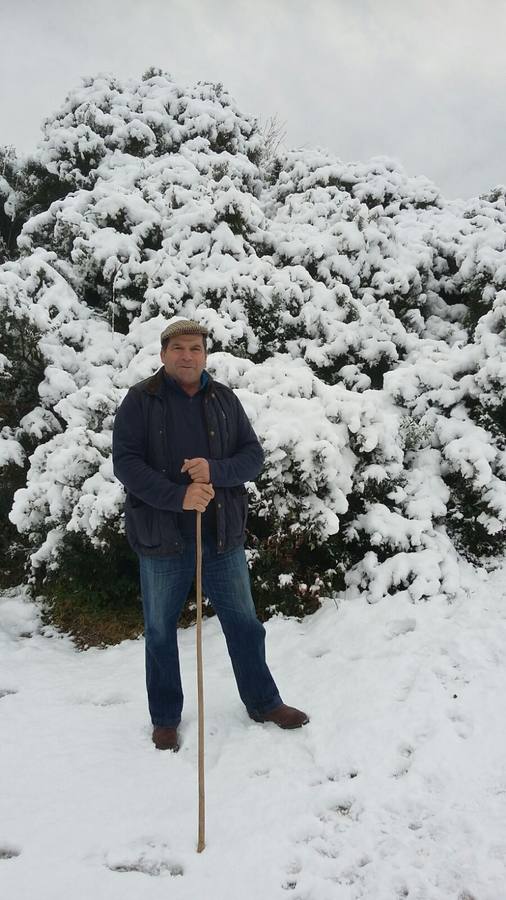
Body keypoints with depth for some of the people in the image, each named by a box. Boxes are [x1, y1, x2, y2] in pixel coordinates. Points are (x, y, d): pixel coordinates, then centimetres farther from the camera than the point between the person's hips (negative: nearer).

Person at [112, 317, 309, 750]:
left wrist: (214, 470, -20)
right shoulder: (141, 399, -5)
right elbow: (124, 460, -12)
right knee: (160, 631, 12)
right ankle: (165, 718, 31)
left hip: (223, 534, 2)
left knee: (244, 623, 14)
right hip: (163, 536, -2)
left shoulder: (224, 399, 3)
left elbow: (253, 455, 0)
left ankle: (263, 702, 34)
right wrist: (178, 495, -24)